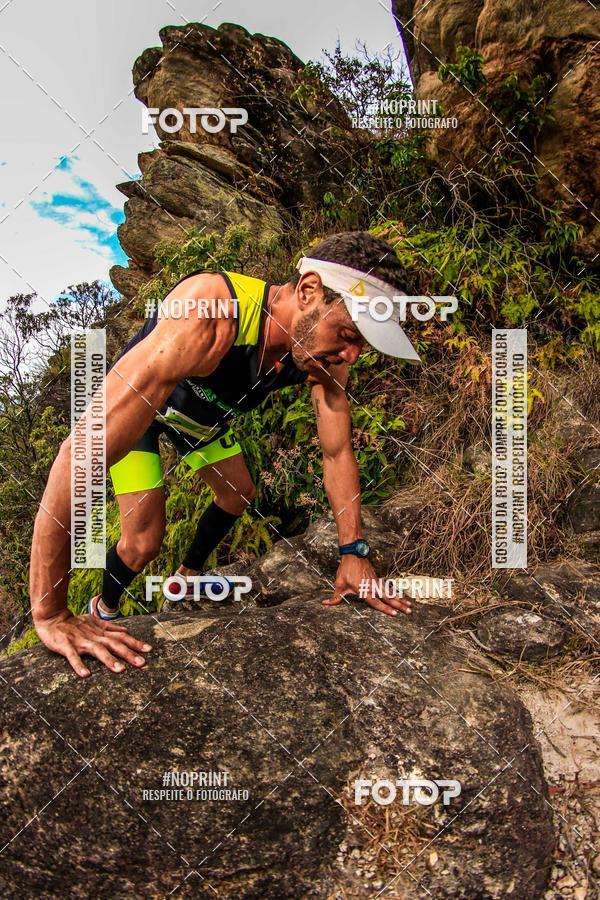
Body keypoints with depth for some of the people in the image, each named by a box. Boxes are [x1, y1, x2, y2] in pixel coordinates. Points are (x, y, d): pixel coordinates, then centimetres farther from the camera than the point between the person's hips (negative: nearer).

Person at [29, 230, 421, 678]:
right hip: (128, 407, -6)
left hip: (204, 411, 6)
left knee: (238, 495, 16)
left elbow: (338, 453, -11)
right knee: (143, 542, -10)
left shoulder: (328, 356, -27)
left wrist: (354, 553, -16)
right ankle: (104, 609, 23)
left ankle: (188, 577, 44)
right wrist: (50, 613, -48)